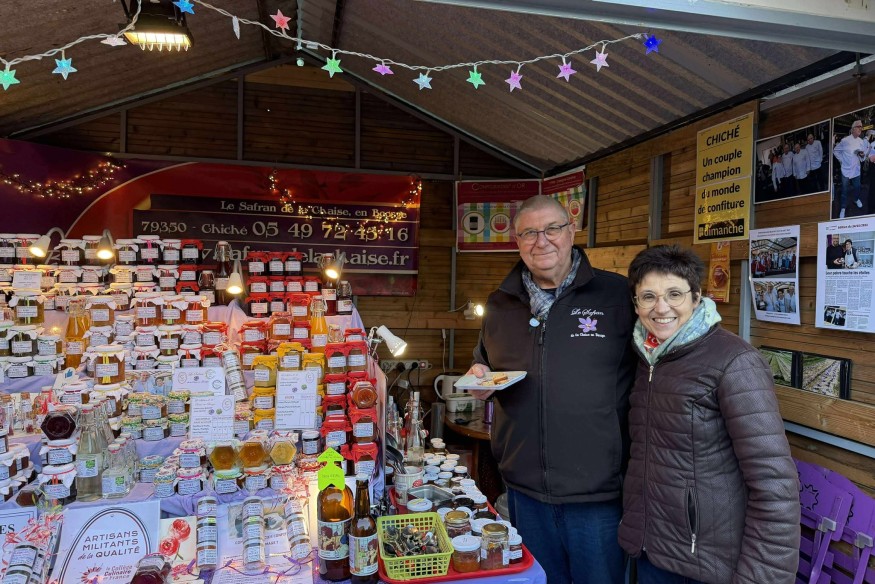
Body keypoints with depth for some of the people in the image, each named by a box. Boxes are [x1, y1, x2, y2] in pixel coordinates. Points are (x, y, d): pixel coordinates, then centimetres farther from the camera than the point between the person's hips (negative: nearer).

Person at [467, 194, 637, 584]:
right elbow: (485, 366, 21)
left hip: (598, 491, -3)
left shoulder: (618, 294, -7)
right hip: (524, 485, 4)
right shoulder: (500, 304, 7)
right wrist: (480, 379, -2)